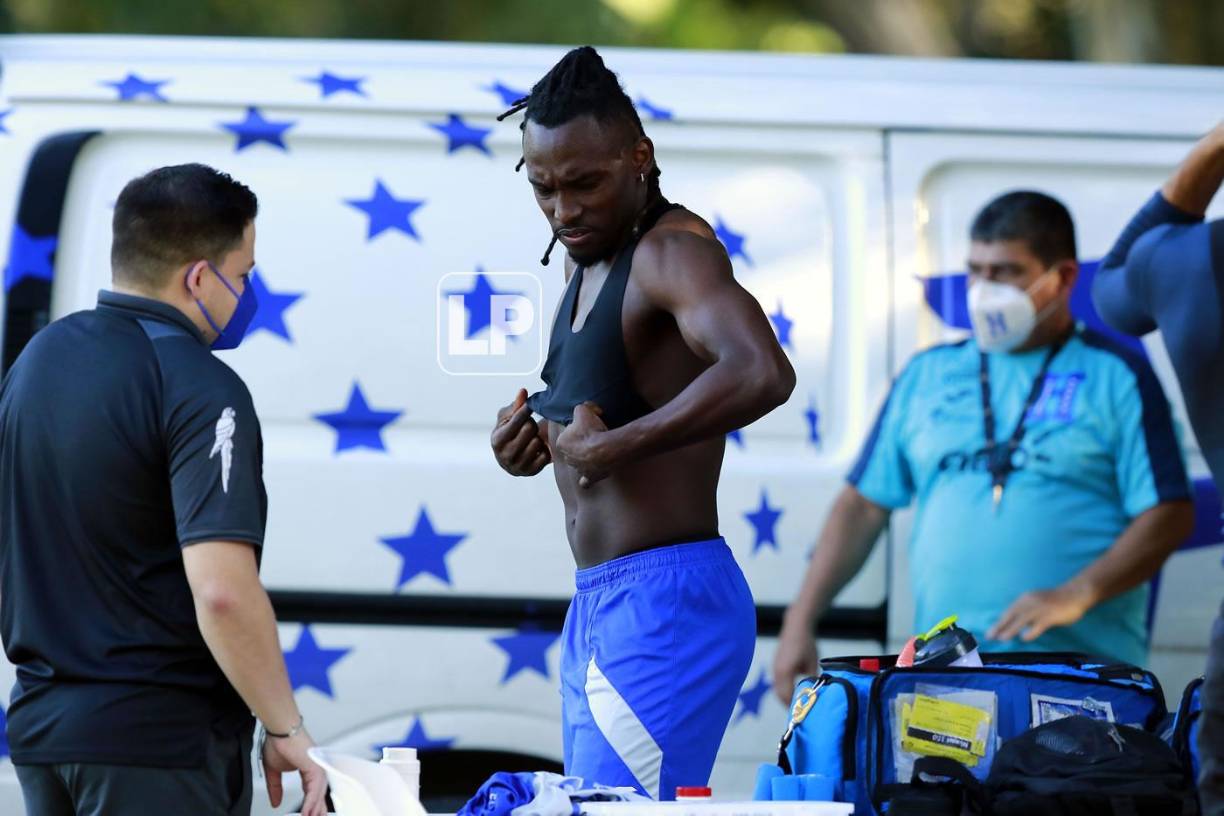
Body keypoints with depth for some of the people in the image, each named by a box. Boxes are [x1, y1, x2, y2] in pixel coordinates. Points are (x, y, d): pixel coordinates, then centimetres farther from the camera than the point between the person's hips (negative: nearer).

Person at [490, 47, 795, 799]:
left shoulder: (672, 250, -14)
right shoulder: (589, 262, 15)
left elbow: (761, 373, -34)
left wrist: (611, 447, -28)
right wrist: (528, 444, 6)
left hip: (666, 604, -10)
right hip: (599, 606, 10)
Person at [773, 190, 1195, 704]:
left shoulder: (1116, 378, 4)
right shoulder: (928, 375, 16)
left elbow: (1170, 516, -4)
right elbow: (864, 506, 16)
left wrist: (1078, 594, -18)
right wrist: (800, 621, 7)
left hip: (1080, 675, -4)